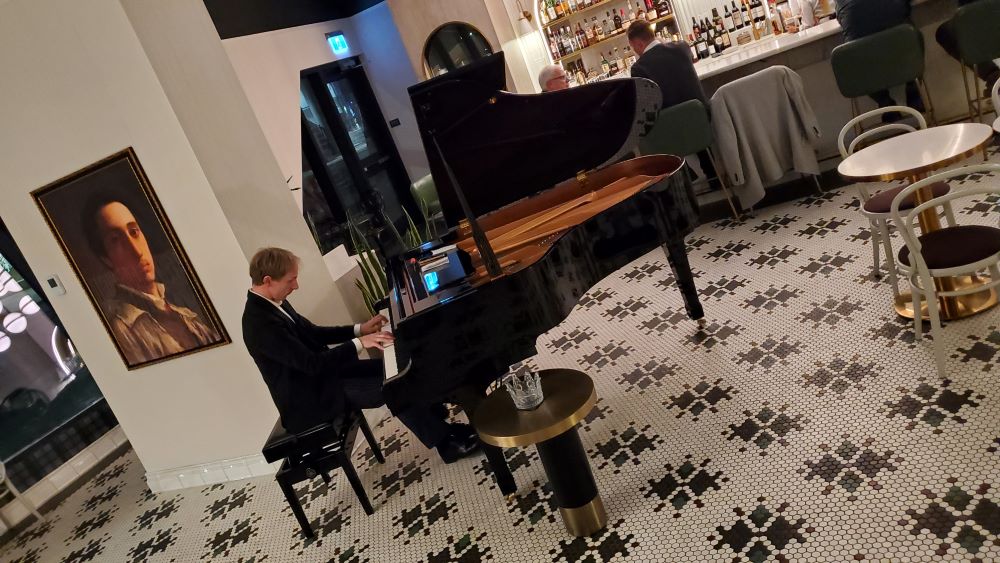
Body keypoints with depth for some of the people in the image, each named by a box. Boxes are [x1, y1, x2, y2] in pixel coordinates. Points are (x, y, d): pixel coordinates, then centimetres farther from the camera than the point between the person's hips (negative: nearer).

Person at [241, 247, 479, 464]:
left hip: (320, 374, 9)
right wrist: (359, 343, -26)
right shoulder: (259, 323, -28)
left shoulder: (272, 302, 2)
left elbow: (312, 333, 12)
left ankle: (439, 422, 13)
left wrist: (359, 329, 4)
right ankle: (447, 443, -4)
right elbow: (313, 363, -31)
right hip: (309, 397, -9)